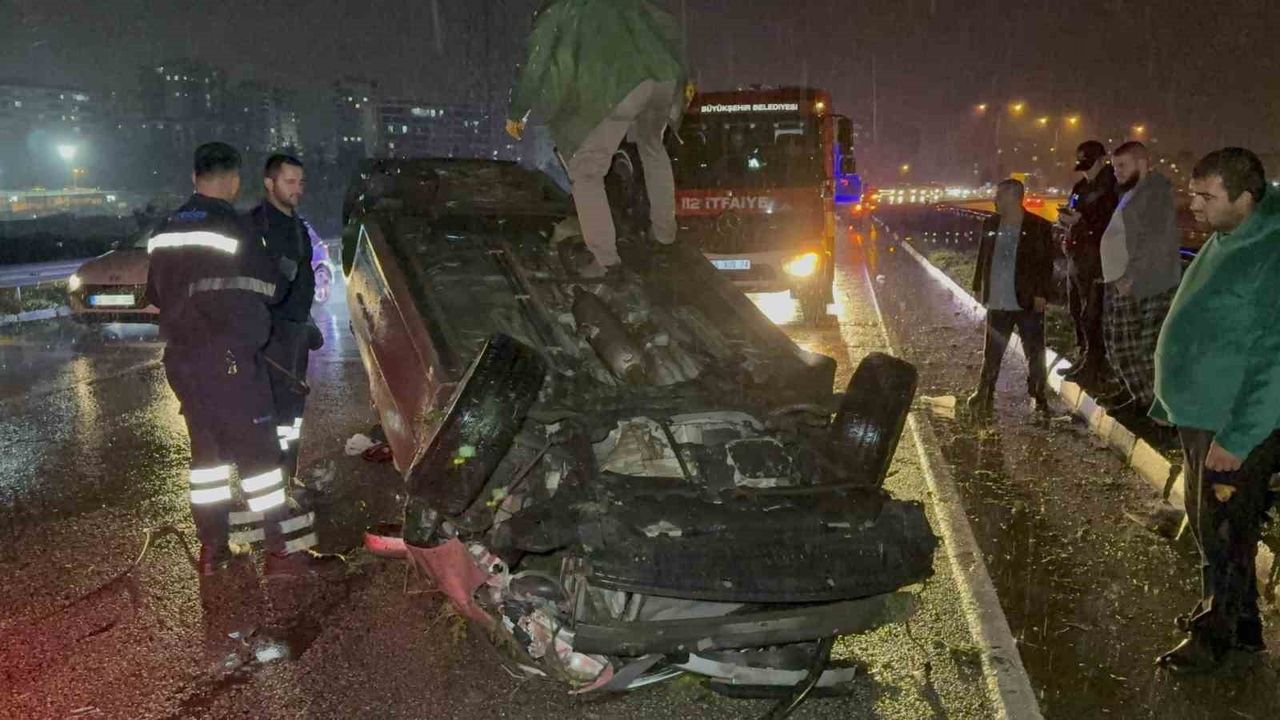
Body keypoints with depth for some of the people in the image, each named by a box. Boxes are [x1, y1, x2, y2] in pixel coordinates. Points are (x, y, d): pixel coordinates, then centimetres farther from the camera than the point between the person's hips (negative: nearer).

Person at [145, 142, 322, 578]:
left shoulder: (166, 232, 9)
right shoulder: (232, 229, -13)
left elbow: (156, 295, 17)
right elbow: (272, 289, -5)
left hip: (180, 358, 7)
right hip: (227, 358, -7)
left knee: (206, 449, 15)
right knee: (257, 452, -2)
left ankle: (211, 546, 20)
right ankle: (281, 550, 2)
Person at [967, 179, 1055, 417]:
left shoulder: (1039, 227, -7)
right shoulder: (991, 225, 5)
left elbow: (1047, 263, -7)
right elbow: (982, 257, 12)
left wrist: (1041, 294, -12)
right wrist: (978, 287, 9)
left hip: (1028, 302, -3)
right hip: (997, 302, 3)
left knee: (1035, 353, 5)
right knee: (992, 353, 12)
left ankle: (1039, 398, 19)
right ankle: (984, 396, 24)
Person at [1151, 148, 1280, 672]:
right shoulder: (1224, 242, 8)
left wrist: (1237, 438, -25)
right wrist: (1171, 401, 22)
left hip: (1235, 430, -9)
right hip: (1199, 415, 9)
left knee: (1223, 533, 4)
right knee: (1207, 523, 21)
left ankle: (1215, 637, 20)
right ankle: (1222, 614, 38)